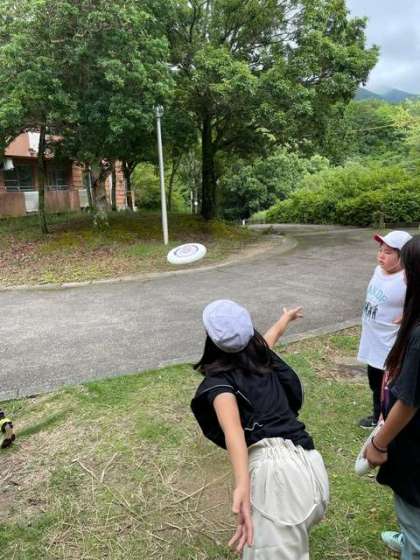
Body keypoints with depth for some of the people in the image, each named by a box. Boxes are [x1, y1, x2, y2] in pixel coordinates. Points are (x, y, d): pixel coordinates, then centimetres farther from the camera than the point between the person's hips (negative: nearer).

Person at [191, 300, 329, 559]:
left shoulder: (219, 380, -1)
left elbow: (233, 430, -22)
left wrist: (242, 487, -35)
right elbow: (271, 335, 41)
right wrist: (287, 317, 63)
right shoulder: (263, 357, 17)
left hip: (275, 470, -8)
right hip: (309, 465, 8)